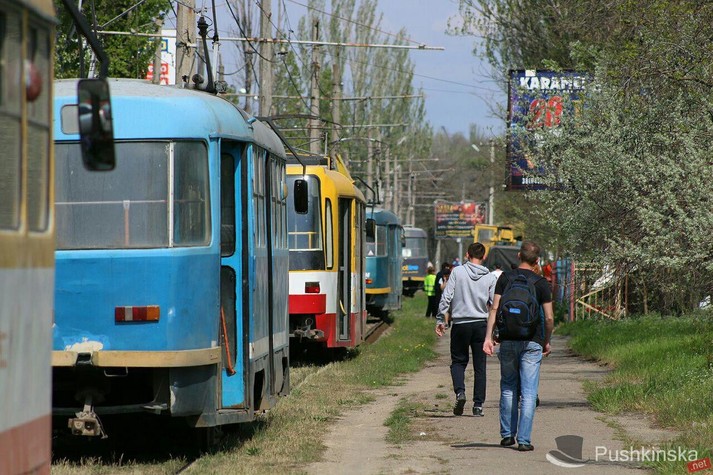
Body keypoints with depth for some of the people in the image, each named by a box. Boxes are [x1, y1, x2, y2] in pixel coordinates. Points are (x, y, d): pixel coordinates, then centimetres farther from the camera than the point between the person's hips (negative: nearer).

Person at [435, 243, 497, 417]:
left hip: (460, 324, -1)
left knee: (458, 361, 13)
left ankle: (460, 391, -11)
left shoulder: (457, 272, -4)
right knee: (480, 366, 8)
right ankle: (478, 404, 6)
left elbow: (446, 297, -7)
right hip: (481, 324, 1)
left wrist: (440, 320, 0)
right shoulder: (490, 277, 1)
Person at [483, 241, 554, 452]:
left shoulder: (505, 278, 2)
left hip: (508, 340, 2)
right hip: (532, 342, -2)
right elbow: (549, 318, -3)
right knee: (528, 393, -1)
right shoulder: (541, 283, -2)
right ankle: (524, 440, -5)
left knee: (508, 389, 16)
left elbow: (495, 309, -4)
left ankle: (507, 434, 17)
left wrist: (488, 336, -3)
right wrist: (547, 342, 11)